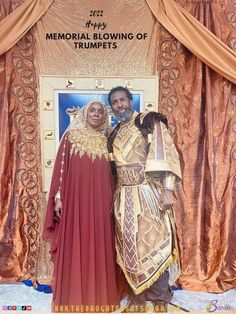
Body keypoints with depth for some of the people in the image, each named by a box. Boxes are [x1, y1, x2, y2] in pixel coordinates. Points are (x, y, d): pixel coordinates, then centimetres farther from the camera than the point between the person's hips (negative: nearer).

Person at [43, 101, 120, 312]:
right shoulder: (71, 136, 6)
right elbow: (61, 166, 0)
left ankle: (98, 295, 22)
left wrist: (112, 200, 10)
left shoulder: (105, 141, 13)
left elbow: (109, 174, 13)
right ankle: (74, 296, 18)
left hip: (100, 201, 3)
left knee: (100, 246, 7)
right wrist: (58, 196, -7)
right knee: (75, 245, 3)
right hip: (75, 198, -2)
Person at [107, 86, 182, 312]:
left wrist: (167, 190, -21)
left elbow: (166, 155, -12)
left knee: (154, 245, 2)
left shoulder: (149, 122, -3)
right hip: (125, 196, 6)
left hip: (148, 194, -6)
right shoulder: (115, 134, 15)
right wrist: (116, 196, 16)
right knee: (131, 247, 11)